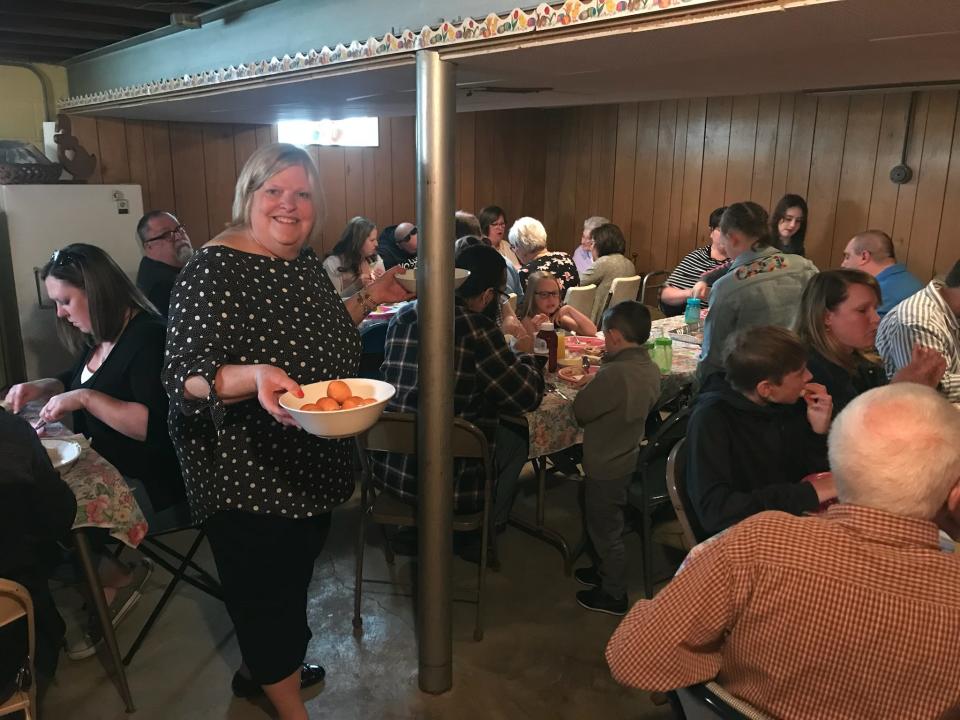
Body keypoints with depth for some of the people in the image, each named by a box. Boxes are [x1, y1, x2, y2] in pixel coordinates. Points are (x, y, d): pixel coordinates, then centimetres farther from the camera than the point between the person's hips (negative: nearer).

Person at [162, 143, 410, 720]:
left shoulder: (306, 262, 4)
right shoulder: (215, 268, -20)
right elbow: (186, 380, -25)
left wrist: (369, 297, 10)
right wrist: (254, 377, -42)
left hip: (312, 466, 8)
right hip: (249, 476, -8)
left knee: (292, 578, 25)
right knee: (267, 591, 8)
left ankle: (262, 668, 51)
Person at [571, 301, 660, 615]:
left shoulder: (614, 374, -32)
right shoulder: (650, 369, -4)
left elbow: (580, 411, -24)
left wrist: (588, 385, -6)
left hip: (605, 466, -8)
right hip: (627, 456, 8)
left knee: (605, 528, 11)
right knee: (605, 523, 27)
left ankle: (613, 595, 28)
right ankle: (604, 571, 47)